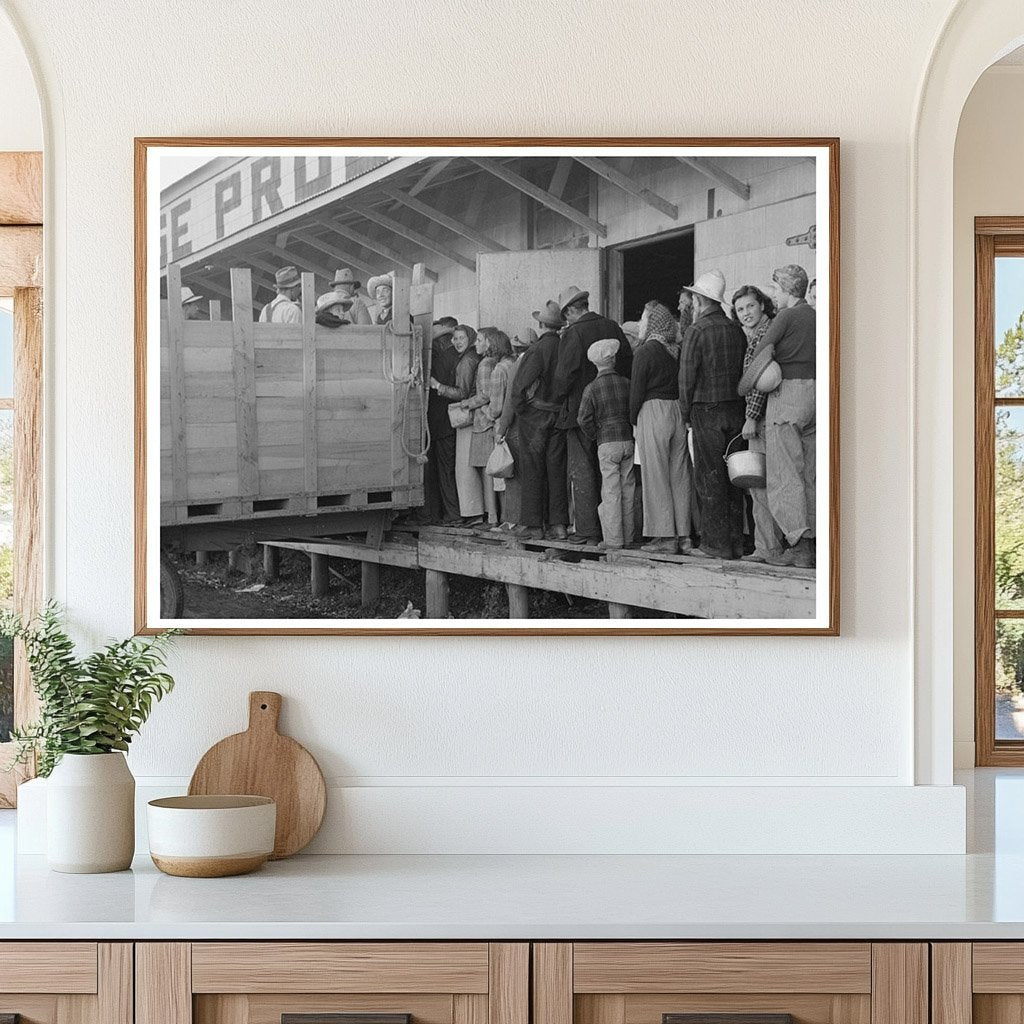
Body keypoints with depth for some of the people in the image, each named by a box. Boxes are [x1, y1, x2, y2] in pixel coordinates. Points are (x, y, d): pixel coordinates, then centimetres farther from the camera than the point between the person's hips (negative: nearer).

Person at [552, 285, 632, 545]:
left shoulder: (574, 333, -13)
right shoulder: (613, 328, 6)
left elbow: (564, 374, -15)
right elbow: (629, 364, 10)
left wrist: (559, 398, 2)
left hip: (580, 411, -6)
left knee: (582, 473, -1)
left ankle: (588, 531, -3)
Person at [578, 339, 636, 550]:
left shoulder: (591, 388, -4)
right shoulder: (626, 384, 4)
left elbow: (584, 419, -7)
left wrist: (596, 437, 7)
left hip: (607, 444, -3)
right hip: (628, 440, 3)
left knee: (611, 491, -2)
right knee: (627, 489, 9)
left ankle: (613, 539, -4)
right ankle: (627, 536, 12)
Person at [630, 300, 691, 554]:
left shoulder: (645, 351, -8)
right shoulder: (676, 350, 8)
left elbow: (637, 389, -7)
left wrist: (633, 419, 5)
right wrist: (684, 414, 14)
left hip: (652, 411, -6)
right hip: (678, 411, 6)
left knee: (656, 475, -1)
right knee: (680, 475, 9)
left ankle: (664, 537, -2)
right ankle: (683, 535, 10)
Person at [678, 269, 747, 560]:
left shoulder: (696, 331, -9)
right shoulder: (736, 330, 8)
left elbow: (687, 375, -9)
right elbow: (744, 372, 9)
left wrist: (686, 412, 1)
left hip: (706, 411, -6)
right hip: (735, 410, 6)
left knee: (709, 479, -2)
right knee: (732, 478, 10)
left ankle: (716, 543, -3)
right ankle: (735, 541, 12)